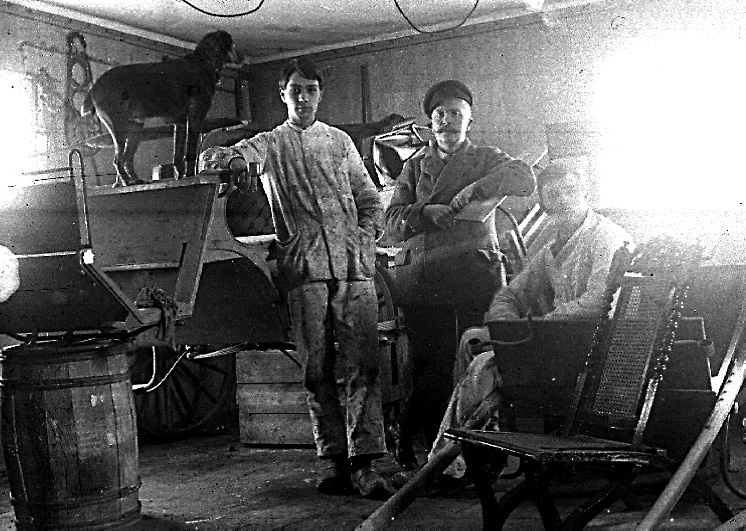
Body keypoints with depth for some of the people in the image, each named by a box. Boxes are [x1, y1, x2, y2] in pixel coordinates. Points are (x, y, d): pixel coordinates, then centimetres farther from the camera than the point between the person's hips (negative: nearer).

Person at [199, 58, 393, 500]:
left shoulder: (340, 141, 20)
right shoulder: (270, 144, 14)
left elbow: (370, 197, 21)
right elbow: (238, 155, -5)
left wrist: (367, 235, 3)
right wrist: (221, 157, -30)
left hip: (353, 263, 1)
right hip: (304, 266, -1)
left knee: (363, 363, -7)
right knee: (317, 367, 1)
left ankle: (365, 462, -6)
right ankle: (335, 459, 9)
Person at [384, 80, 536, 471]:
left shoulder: (486, 160, 15)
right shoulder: (415, 166, 19)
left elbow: (524, 178, -7)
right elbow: (392, 222, 7)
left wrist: (473, 190, -18)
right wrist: (425, 213, -13)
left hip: (477, 270, 0)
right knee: (431, 364, -5)